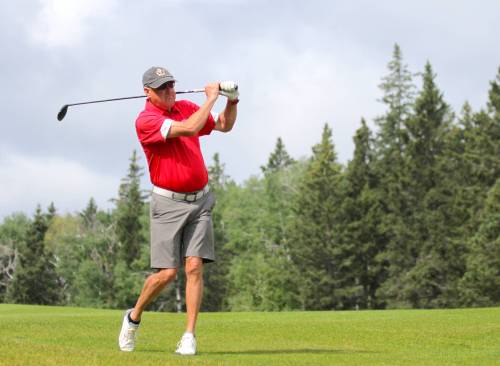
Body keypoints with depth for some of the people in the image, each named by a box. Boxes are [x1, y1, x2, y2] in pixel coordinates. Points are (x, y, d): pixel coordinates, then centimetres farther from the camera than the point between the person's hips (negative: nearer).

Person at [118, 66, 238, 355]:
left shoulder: (186, 108, 9)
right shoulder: (146, 120, -13)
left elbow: (225, 125, 20)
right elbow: (189, 128, -26)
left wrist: (232, 100, 2)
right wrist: (211, 97, -14)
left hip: (200, 201, 5)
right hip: (169, 203, -5)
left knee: (195, 267, -7)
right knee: (167, 272, -7)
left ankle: (190, 337, -6)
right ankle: (134, 317, 19)